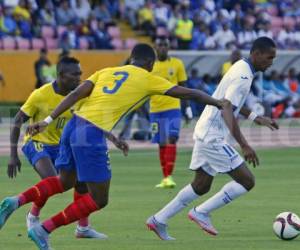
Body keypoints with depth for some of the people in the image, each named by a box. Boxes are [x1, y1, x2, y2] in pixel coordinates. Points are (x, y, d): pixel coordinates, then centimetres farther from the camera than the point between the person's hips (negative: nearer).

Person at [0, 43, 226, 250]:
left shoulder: (106, 72, 21)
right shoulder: (148, 79, 9)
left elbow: (76, 94, 8)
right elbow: (187, 93, 13)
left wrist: (48, 121, 3)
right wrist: (217, 103, 26)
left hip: (74, 125, 7)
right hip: (92, 134, -7)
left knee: (65, 181, 28)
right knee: (99, 199, 5)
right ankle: (44, 230, -1)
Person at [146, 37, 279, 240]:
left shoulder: (241, 68, 12)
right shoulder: (243, 77, -20)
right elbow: (227, 111, -29)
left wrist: (257, 118, 27)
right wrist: (244, 145, -35)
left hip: (206, 133, 10)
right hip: (213, 137, -10)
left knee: (201, 186, 18)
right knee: (247, 181, -8)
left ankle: (159, 220, 21)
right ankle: (202, 213, -2)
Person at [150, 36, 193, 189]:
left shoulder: (177, 64, 2)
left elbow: (183, 87, 8)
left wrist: (188, 107, 5)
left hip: (173, 108, -2)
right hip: (155, 109, 2)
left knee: (171, 140, -17)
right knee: (161, 144, 8)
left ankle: (169, 176, -20)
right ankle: (165, 178, 16)